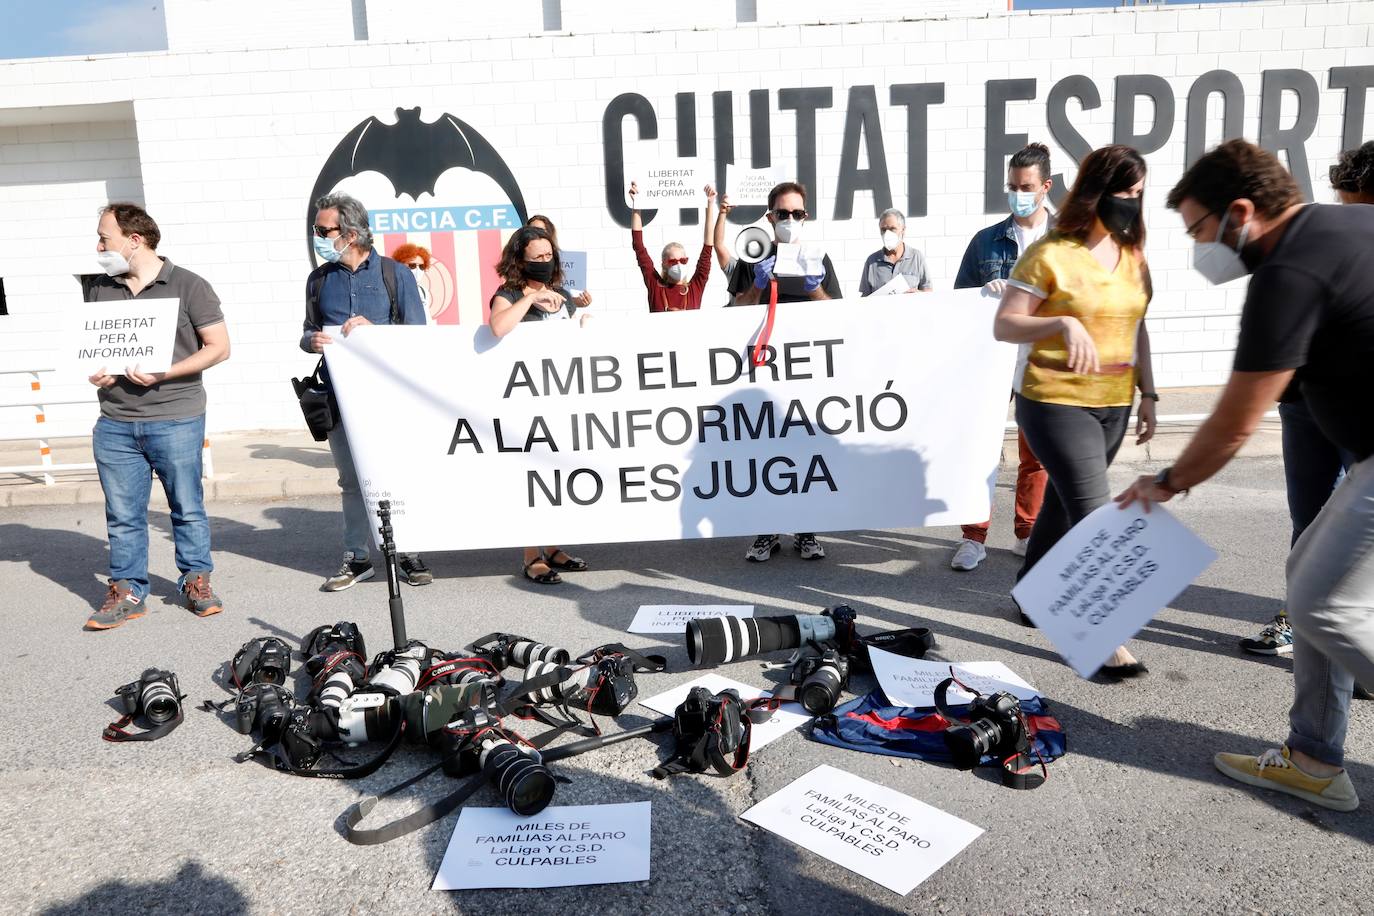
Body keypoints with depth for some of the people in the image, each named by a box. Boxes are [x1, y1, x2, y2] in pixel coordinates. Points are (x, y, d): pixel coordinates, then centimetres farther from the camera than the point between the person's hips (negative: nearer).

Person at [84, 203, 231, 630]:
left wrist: (163, 374, -15)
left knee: (187, 508, 5)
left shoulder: (187, 286, -2)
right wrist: (93, 370, -2)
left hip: (176, 421, -4)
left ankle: (196, 581, 21)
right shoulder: (99, 289, 11)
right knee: (122, 514, 8)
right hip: (115, 424, 4)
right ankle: (127, 592, 19)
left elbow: (219, 346, -5)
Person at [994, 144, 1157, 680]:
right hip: (1056, 404, -7)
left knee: (1064, 504, 16)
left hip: (1113, 406, 7)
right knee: (1094, 514, -11)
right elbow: (1003, 326, -12)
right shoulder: (1050, 255, -10)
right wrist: (1064, 323, -27)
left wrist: (1148, 395, 14)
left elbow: (1137, 329, 18)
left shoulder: (1133, 256, 11)